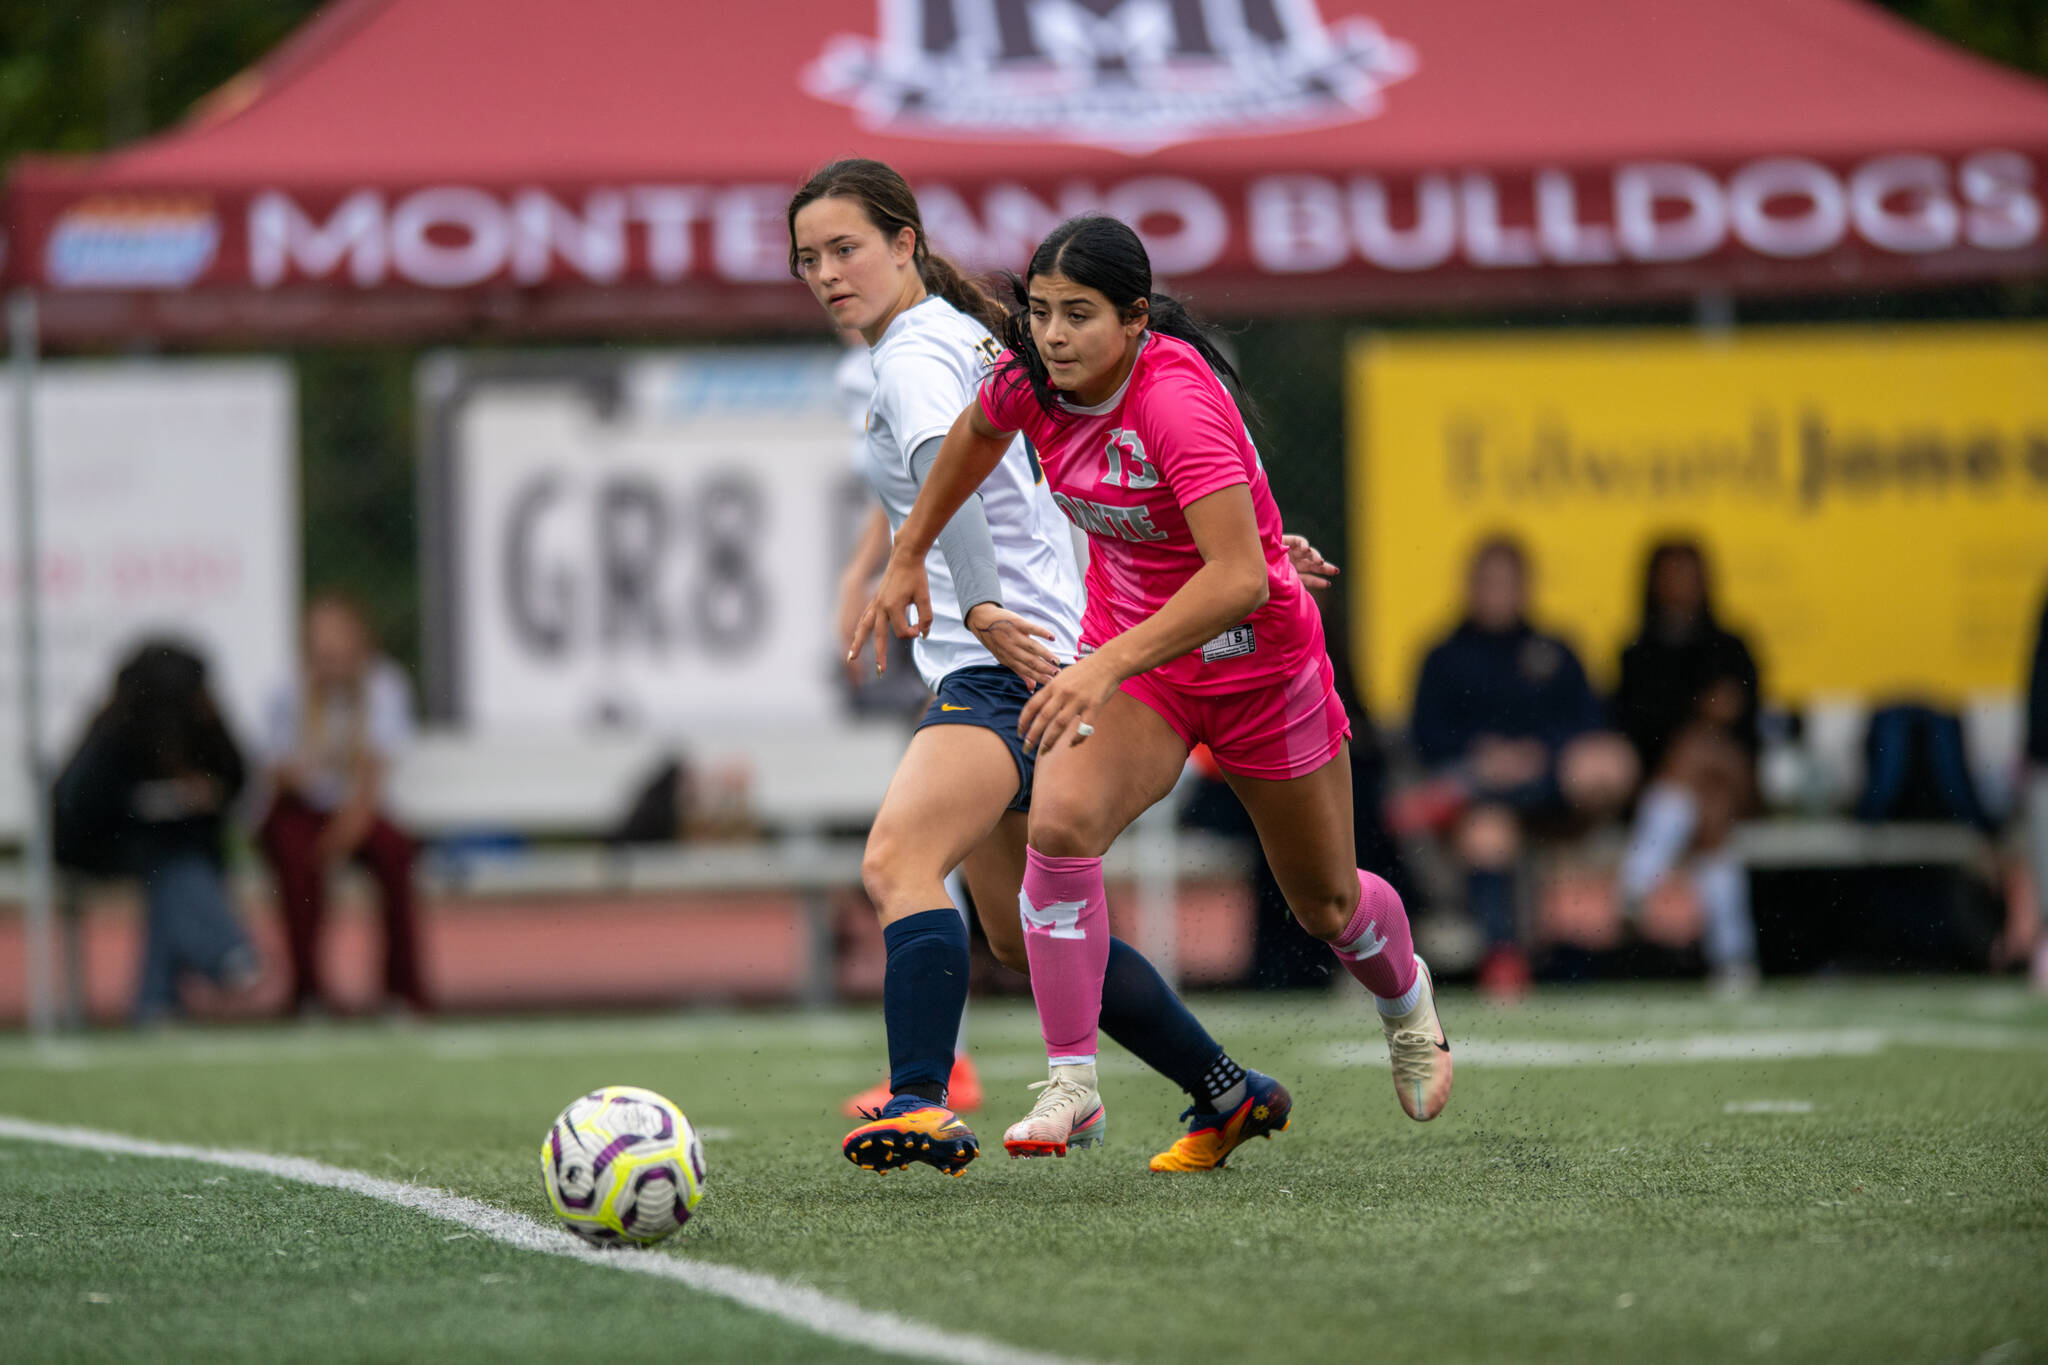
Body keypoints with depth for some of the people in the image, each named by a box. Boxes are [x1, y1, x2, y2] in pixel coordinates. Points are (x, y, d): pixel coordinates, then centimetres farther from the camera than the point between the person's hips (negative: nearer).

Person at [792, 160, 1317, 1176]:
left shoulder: (916, 355, -10)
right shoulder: (964, 337, 20)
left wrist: (981, 606, -39)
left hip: (1012, 666, -11)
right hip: (999, 667, 11)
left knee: (897, 863, -27)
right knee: (1025, 937, 17)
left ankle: (921, 1106, -42)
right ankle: (1229, 1095, 28)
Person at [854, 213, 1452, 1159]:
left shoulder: (1177, 399, -34)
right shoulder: (1029, 379, -14)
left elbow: (1240, 578, -43)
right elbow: (976, 433, 13)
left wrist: (1106, 666, -49)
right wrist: (909, 557, 17)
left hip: (1255, 660, -4)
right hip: (1124, 649, 4)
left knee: (1325, 903, 15)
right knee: (1060, 823, -26)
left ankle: (1406, 999, 51)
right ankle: (1070, 1083, -20)